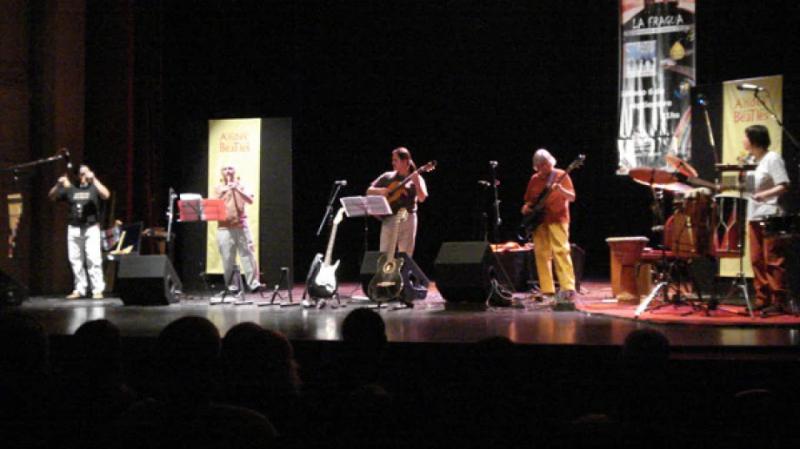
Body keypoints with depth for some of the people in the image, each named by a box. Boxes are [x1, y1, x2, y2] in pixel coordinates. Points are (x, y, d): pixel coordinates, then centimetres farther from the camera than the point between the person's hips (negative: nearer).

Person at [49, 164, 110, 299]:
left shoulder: (94, 187, 3)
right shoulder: (71, 189, 12)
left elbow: (106, 195, -16)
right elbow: (51, 197, 10)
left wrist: (94, 180, -19)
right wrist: (58, 185, -7)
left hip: (91, 228, -4)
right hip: (74, 228, 4)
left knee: (94, 259, -11)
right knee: (75, 260, 7)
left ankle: (97, 290, -9)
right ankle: (79, 289, 15)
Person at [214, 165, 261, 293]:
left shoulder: (240, 186, 11)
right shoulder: (218, 188, 13)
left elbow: (250, 200, -4)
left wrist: (237, 189, -17)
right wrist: (224, 192, -12)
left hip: (241, 225, 0)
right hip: (224, 227, 0)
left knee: (248, 254, -7)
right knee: (227, 258, -3)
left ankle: (253, 282, -8)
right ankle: (231, 285, 3)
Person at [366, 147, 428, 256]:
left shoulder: (416, 178, 3)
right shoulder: (388, 177, 11)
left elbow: (422, 198, -11)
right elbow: (369, 191, 13)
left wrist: (416, 182, -24)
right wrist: (380, 191, -7)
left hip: (408, 219, -2)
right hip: (389, 219, 2)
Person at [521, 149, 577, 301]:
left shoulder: (561, 176, 0)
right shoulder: (534, 179, 14)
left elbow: (572, 197, -6)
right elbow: (529, 200, 23)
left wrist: (561, 190, -25)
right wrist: (526, 207, 1)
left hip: (557, 220, -5)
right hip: (539, 221, 5)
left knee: (561, 251, -16)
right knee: (541, 254, 3)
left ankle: (568, 287, -20)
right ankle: (547, 291, 7)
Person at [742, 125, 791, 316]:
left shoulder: (772, 158, -8)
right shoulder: (751, 160, 15)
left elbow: (784, 186, -14)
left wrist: (764, 194, -25)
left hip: (771, 216, -8)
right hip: (754, 215, 8)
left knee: (773, 260, -7)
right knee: (757, 260, 8)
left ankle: (779, 301, -5)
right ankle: (762, 300, 14)